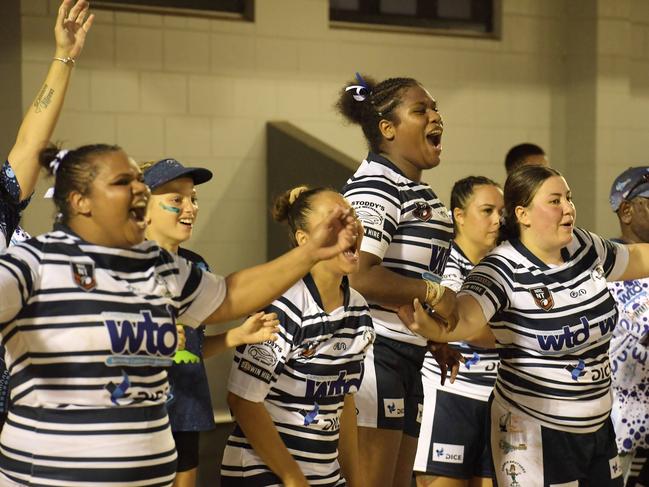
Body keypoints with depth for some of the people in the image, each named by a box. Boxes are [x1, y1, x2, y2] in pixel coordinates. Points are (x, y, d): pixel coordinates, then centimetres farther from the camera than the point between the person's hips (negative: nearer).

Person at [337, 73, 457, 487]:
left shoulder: (420, 192, 17)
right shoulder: (376, 188, -15)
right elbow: (357, 277, -27)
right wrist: (433, 293, -18)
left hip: (406, 358, 10)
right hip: (372, 353, -10)